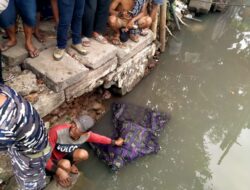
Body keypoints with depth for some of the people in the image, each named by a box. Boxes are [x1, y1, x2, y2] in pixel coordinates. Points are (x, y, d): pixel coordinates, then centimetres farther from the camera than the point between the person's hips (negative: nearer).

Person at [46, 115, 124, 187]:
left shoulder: (87, 135, -22)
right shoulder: (57, 131, -39)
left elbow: (99, 138, -1)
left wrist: (115, 142, 11)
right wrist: (58, 171, -36)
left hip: (65, 155, 4)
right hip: (52, 161, -4)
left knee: (83, 154, -23)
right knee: (66, 165, -34)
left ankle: (70, 164, 10)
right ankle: (57, 175, 2)